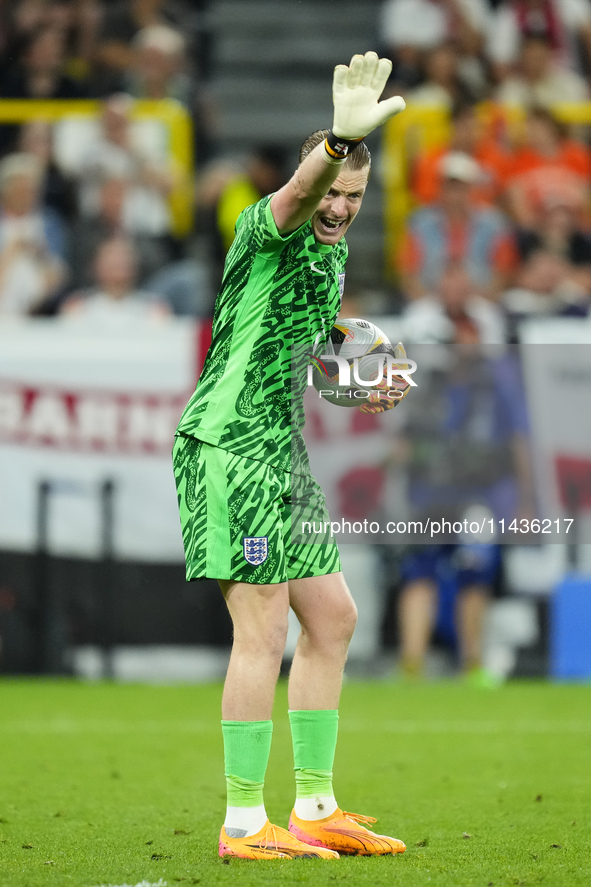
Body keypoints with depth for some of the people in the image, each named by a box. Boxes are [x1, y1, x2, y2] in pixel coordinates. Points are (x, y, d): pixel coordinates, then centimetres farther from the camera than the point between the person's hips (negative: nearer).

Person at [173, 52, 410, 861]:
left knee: (333, 618, 12)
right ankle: (244, 823, -6)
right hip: (228, 445, -10)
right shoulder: (268, 232, -10)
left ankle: (315, 808, 19)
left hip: (281, 456, 10)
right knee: (264, 630, -11)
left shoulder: (333, 253, 17)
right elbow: (297, 195, -36)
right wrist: (340, 139, -55)